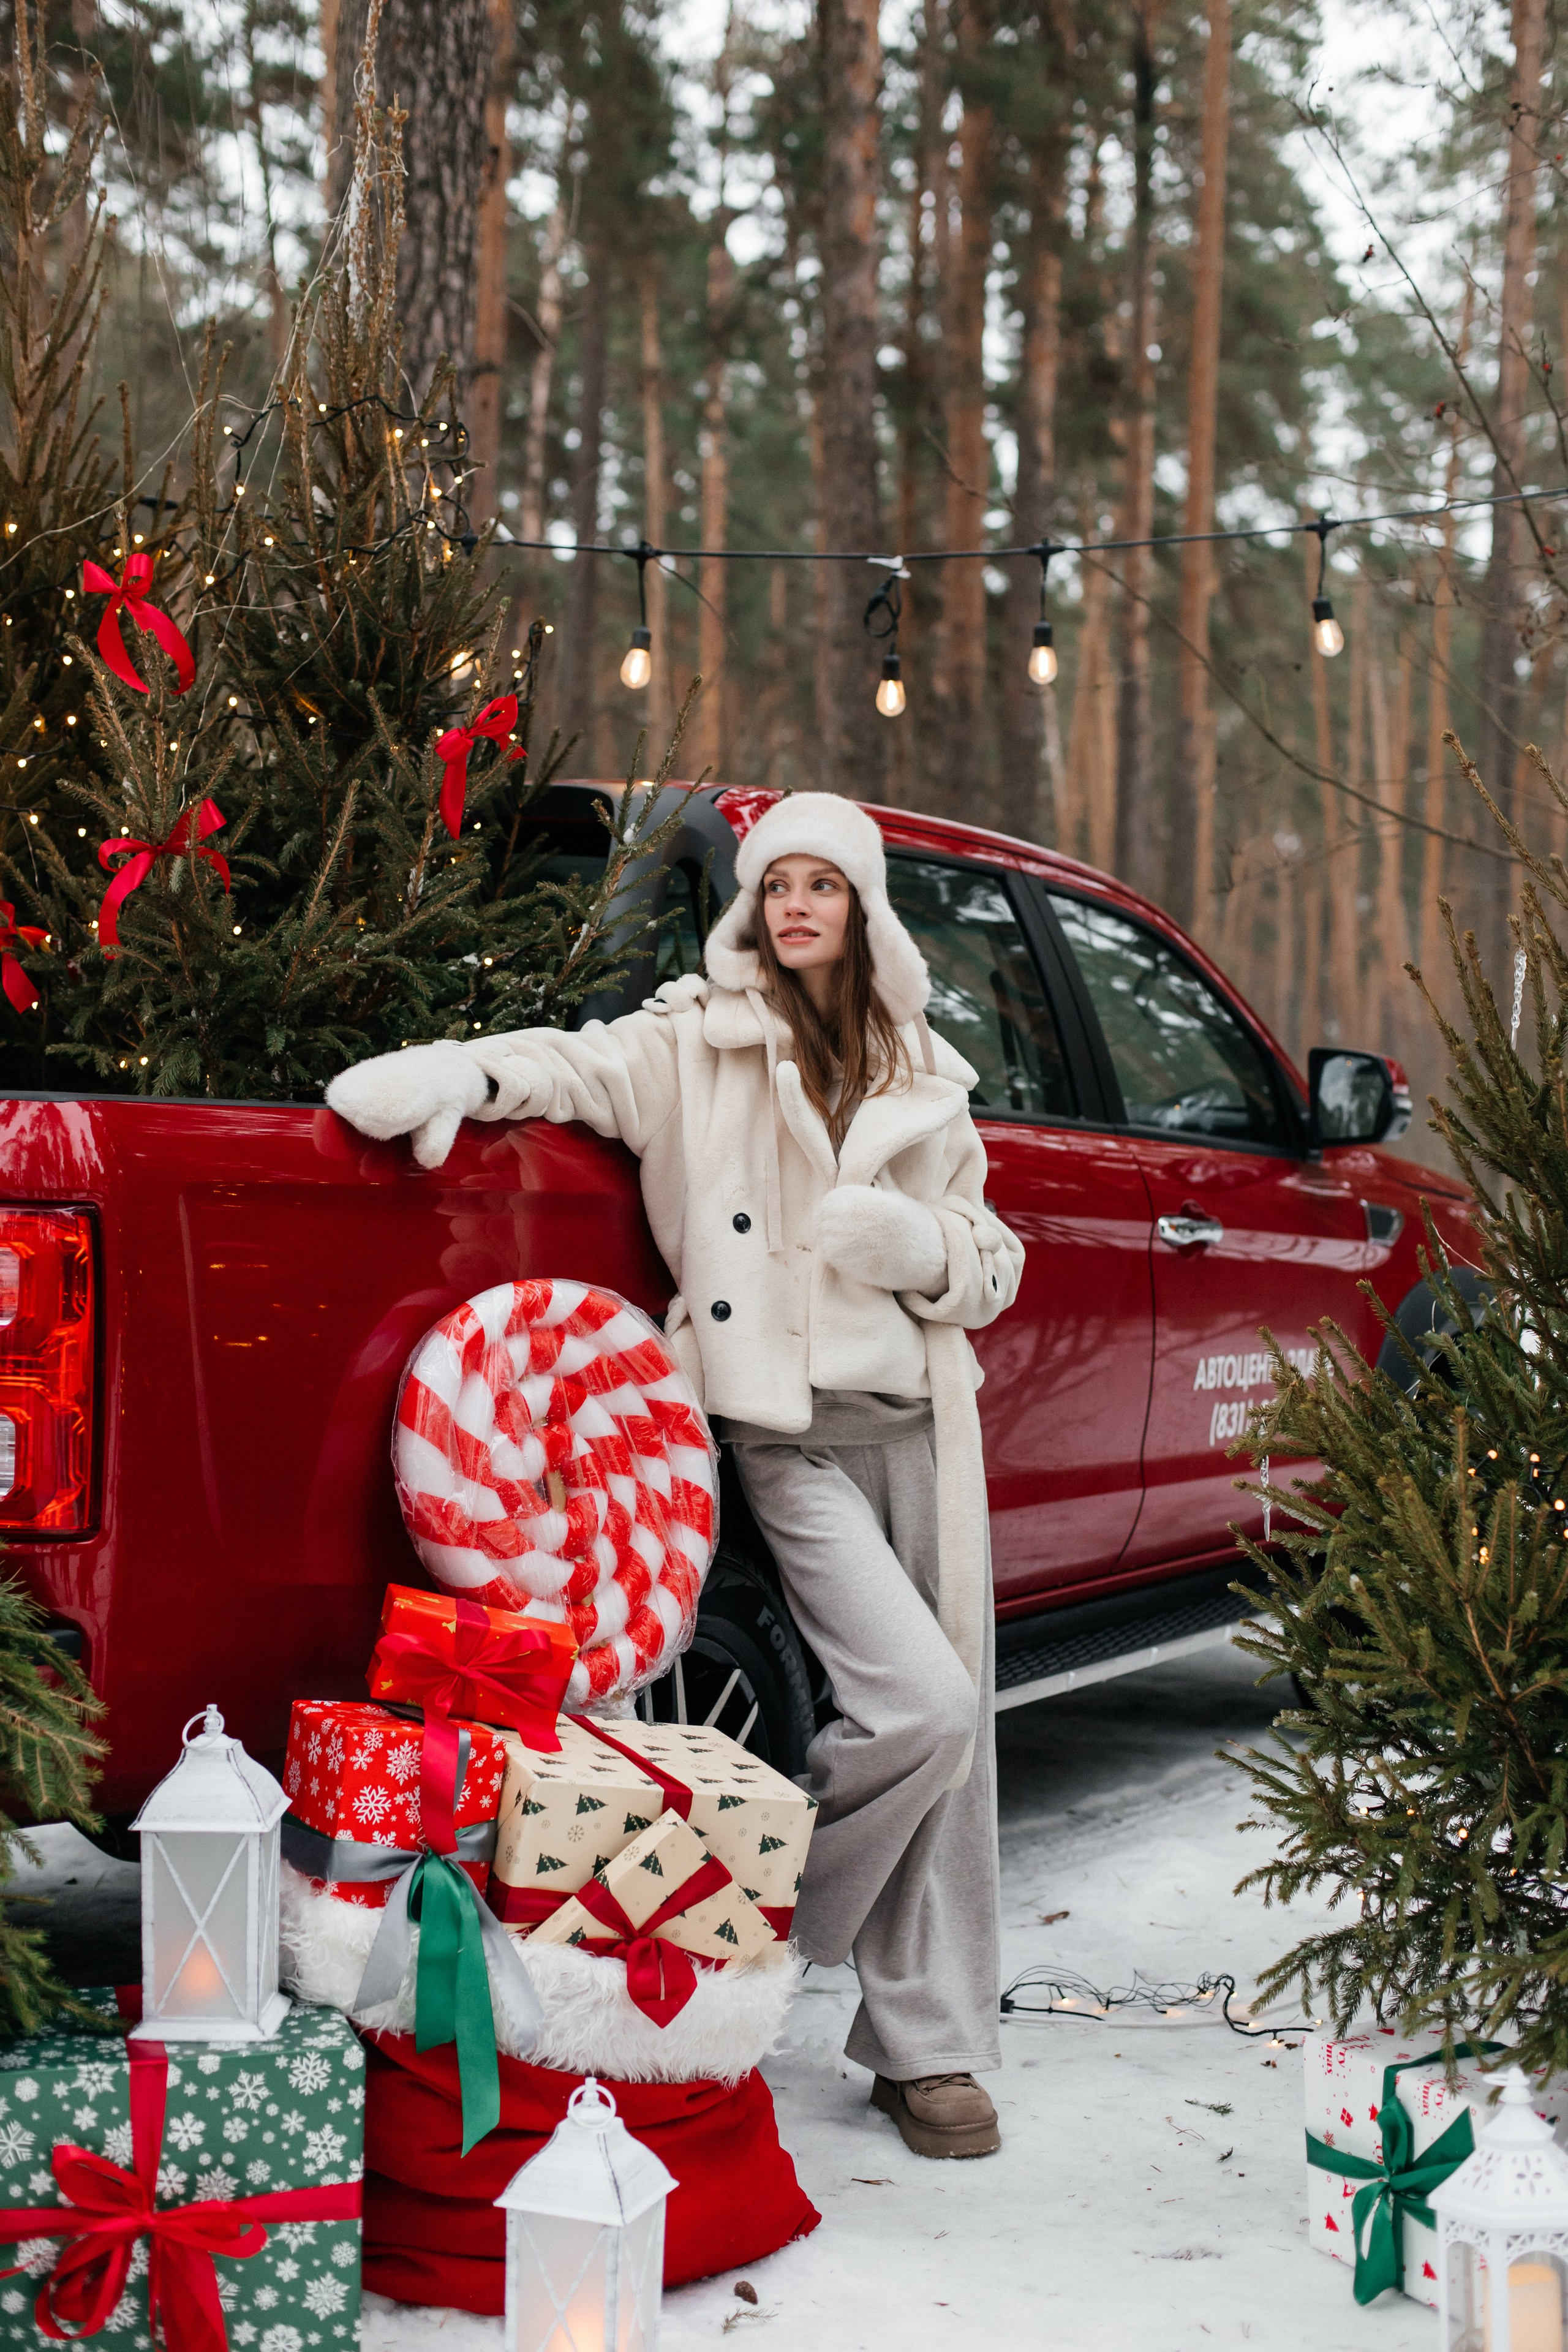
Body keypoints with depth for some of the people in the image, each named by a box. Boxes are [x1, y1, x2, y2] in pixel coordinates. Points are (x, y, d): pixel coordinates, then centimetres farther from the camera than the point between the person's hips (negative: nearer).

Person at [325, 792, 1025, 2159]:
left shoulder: (925, 1081, 16)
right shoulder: (698, 1045, 4)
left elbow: (992, 1264, 18)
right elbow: (581, 1065, -10)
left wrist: (918, 1247, -4)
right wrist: (466, 1075, -30)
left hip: (921, 1430, 5)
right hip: (785, 1435, -5)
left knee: (952, 1746, 5)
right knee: (919, 1709, -19)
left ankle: (933, 2048, 18)